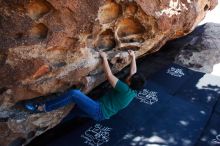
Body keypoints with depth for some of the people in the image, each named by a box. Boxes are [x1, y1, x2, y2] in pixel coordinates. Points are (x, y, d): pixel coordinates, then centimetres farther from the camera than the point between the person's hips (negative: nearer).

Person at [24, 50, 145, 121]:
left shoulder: (125, 90, -20)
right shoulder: (133, 92, 6)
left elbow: (109, 75, -19)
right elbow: (134, 72, 19)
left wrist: (104, 57, -9)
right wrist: (133, 57, 26)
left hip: (99, 111, -10)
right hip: (101, 113, 10)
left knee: (74, 93, -20)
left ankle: (42, 107, -15)